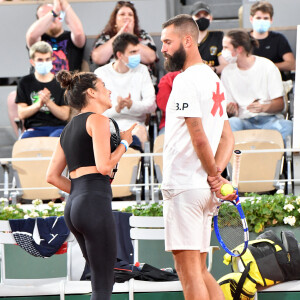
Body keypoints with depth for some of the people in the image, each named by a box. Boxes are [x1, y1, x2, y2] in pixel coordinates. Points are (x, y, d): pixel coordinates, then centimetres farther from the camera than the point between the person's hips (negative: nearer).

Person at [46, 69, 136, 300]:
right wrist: (124, 143, 1)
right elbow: (104, 166, -14)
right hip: (95, 204, -9)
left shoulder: (68, 129, 21)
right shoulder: (98, 120, -3)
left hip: (73, 205, 9)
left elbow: (52, 176, 18)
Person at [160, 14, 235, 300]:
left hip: (183, 187, -9)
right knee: (198, 270, 13)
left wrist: (213, 175, -4)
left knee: (188, 270, -8)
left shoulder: (185, 80, -13)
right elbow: (227, 138, 16)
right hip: (203, 189, 9)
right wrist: (216, 172, 1)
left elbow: (199, 138, -19)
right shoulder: (213, 78, 17)